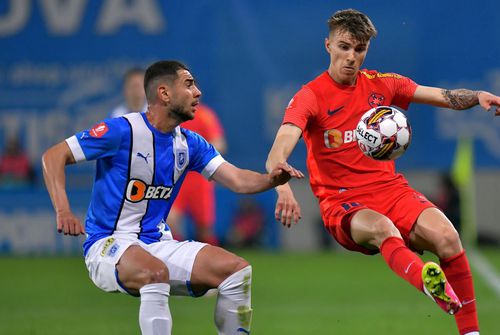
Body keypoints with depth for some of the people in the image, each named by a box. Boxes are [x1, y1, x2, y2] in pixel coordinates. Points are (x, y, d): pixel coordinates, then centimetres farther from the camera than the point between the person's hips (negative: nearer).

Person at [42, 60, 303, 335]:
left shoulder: (189, 143, 8)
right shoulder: (123, 130, -12)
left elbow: (238, 180, 3)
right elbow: (53, 156, -13)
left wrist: (270, 179, -20)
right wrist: (63, 211, -27)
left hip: (158, 244, 7)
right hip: (108, 246, -7)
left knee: (238, 271, -9)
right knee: (156, 273, -38)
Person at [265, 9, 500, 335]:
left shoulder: (381, 84, 11)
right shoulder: (310, 97, -3)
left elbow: (444, 96, 9)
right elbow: (278, 154, -18)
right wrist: (283, 187, -40)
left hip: (391, 188, 4)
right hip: (343, 202, -4)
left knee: (447, 237, -24)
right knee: (381, 227, -39)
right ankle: (432, 286, -69)